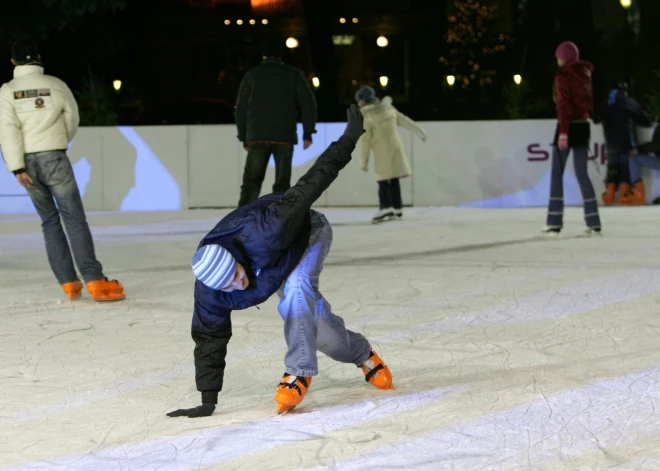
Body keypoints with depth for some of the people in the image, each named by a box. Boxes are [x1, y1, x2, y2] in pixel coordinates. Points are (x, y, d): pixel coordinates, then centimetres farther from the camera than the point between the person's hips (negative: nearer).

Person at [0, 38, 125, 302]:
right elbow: (72, 120, 10)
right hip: (54, 158, -2)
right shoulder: (55, 85, 0)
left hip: (27, 161, 2)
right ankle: (95, 282, -17)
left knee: (50, 220, 13)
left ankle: (69, 283, 9)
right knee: (74, 218, -6)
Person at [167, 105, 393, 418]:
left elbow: (305, 190, -40)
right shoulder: (209, 292, -29)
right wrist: (208, 401, -20)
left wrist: (348, 140, -38)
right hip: (281, 264, 5)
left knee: (296, 289, -35)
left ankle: (299, 373, -28)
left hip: (309, 234, -5)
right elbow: (209, 342, -19)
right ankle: (362, 355, 35)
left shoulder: (262, 234, -44)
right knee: (317, 324, 4)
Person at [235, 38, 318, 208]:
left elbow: (241, 109, 9)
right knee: (282, 183, 3)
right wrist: (308, 133, 0)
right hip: (285, 137, 0)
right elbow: (308, 103, -2)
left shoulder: (252, 75, 8)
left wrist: (244, 137, 17)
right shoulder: (293, 75, 6)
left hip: (257, 137, 1)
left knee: (251, 181, 8)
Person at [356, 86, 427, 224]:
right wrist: (419, 131, 22)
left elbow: (365, 141, -11)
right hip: (396, 148, 6)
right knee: (394, 180, 12)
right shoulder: (387, 108, 3)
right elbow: (403, 120, 12)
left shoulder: (366, 117, -14)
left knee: (383, 181, -8)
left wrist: (364, 160, -3)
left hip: (383, 153, -6)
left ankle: (386, 208, -23)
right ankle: (397, 209, 16)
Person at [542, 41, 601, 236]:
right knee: (582, 174, 10)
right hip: (584, 126, 6)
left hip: (568, 126, -6)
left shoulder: (563, 75, -9)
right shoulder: (585, 74, 12)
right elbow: (590, 102, 14)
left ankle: (555, 222, -8)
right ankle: (594, 222, 5)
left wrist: (563, 132, -19)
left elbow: (564, 104, -16)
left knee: (557, 173, -2)